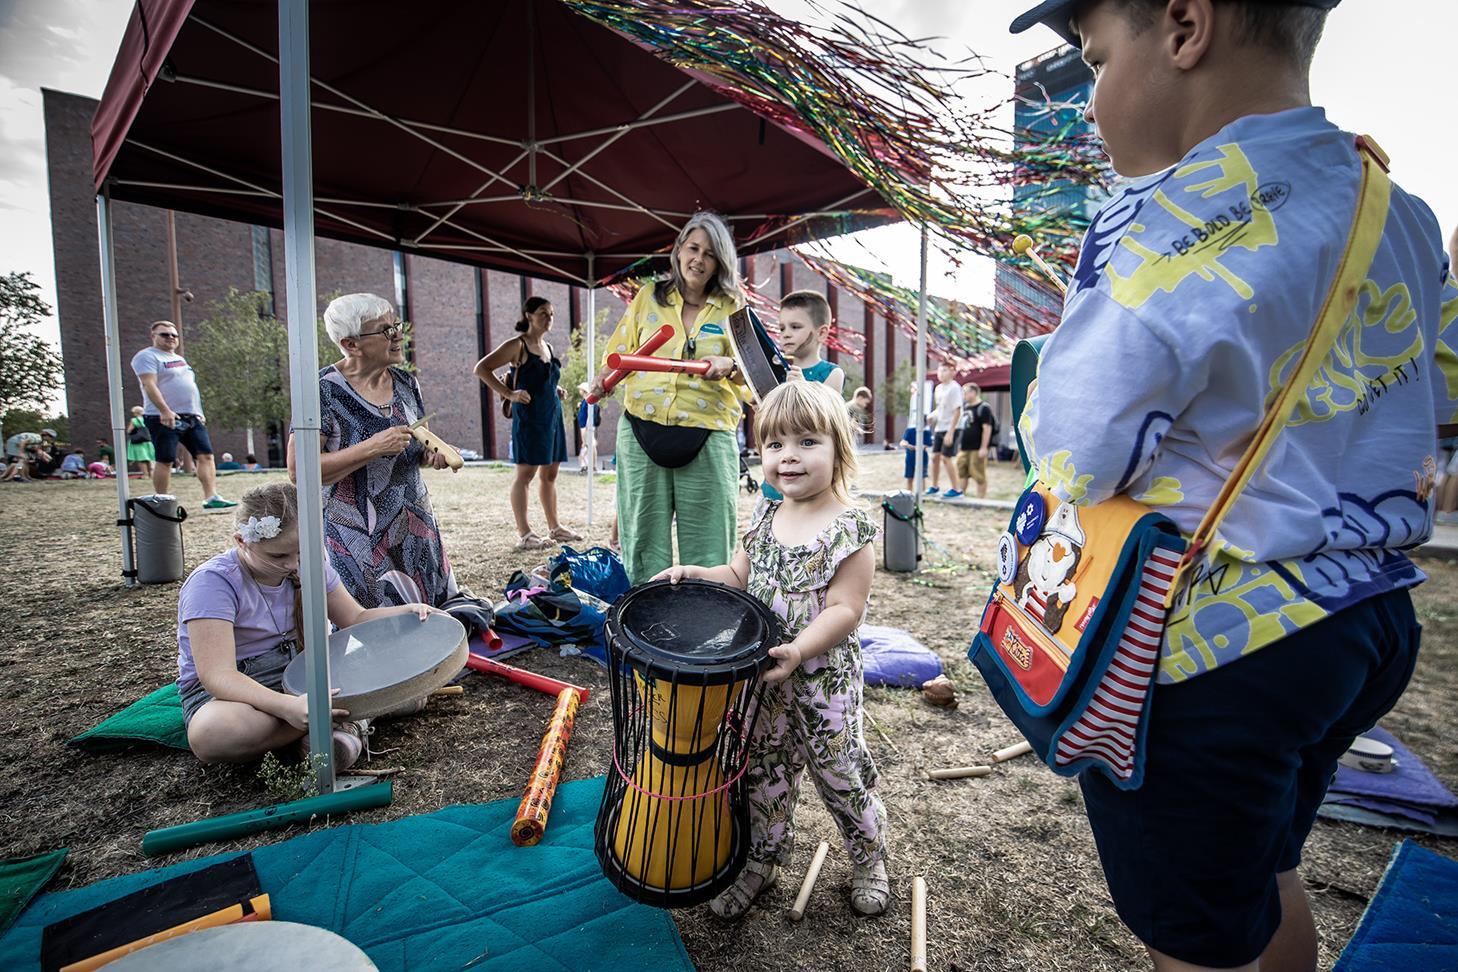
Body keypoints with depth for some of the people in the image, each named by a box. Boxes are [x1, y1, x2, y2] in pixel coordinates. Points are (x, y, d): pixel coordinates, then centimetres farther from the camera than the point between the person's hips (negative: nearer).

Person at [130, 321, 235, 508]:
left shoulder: (179, 359, 23)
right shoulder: (147, 356, -2)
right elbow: (149, 385, -14)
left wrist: (199, 413, 18)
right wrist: (165, 411, -25)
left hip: (192, 417, 7)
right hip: (165, 418, -7)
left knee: (206, 456, -3)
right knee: (164, 460, -4)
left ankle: (211, 498, -8)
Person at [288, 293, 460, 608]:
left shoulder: (406, 382, 6)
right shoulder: (325, 389, -13)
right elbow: (298, 470, -17)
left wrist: (432, 455, -3)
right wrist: (371, 448, -24)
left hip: (416, 528, 6)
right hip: (360, 537, -5)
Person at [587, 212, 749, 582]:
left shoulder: (733, 308, 10)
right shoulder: (648, 297, 14)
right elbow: (621, 354, 17)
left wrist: (727, 366, -15)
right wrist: (603, 380, -3)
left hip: (707, 436, -1)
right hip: (642, 430, 2)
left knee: (706, 539, 1)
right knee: (644, 536, 6)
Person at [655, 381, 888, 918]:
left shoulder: (851, 528, -16)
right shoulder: (765, 518, 2)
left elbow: (845, 610, -19)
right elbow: (739, 578, 12)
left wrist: (798, 652, -30)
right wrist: (692, 573, -3)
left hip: (824, 680, -5)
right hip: (763, 678, 5)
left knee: (842, 773, 13)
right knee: (763, 772, 18)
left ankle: (869, 859, 42)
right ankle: (762, 861, 42)